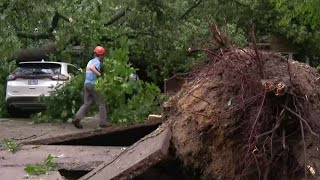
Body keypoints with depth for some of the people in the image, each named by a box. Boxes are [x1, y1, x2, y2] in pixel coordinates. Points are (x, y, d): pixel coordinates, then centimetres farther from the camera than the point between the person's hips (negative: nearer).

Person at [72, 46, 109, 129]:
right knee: (101, 104, 3)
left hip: (86, 84, 8)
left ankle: (77, 118, -8)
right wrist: (99, 74, -30)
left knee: (86, 104, 8)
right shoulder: (97, 61, -10)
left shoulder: (91, 61, 17)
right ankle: (103, 122, 6)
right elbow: (91, 68, -30)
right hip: (93, 85, -8)